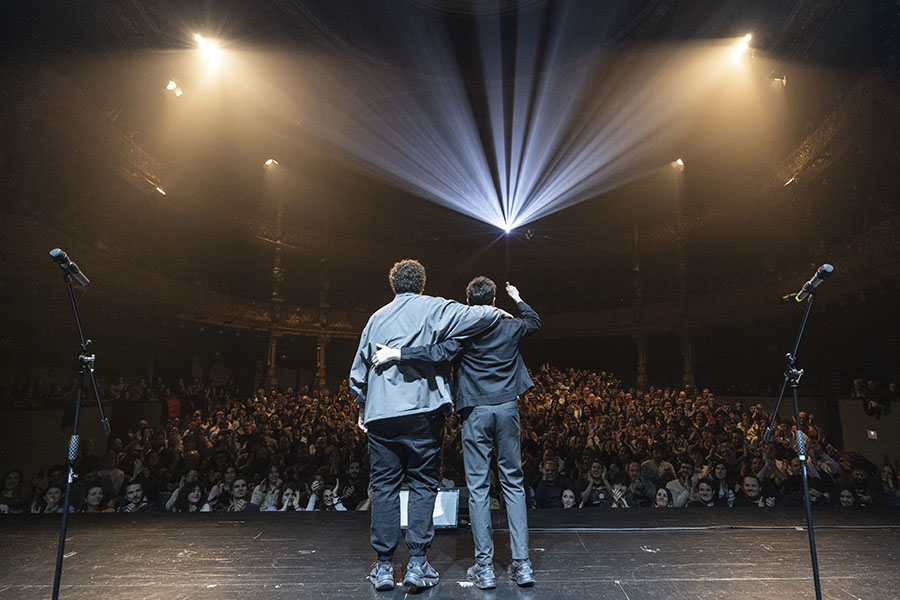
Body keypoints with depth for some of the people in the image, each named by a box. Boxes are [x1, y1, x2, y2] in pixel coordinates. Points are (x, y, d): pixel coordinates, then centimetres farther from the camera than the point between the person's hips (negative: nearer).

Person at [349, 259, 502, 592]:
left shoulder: (377, 317, 14)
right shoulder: (431, 308, 2)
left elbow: (358, 371, 18)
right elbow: (473, 316, -12)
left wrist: (363, 408, 30)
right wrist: (497, 312, 9)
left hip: (380, 414, 3)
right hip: (421, 412, -3)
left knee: (384, 486, 8)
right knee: (423, 484, 6)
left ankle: (383, 566, 12)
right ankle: (417, 565, 5)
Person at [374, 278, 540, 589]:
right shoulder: (510, 327, 6)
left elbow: (440, 353, -22)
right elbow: (535, 321, 27)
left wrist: (398, 353, -22)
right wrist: (518, 299, 41)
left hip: (476, 412, -3)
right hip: (507, 408, 3)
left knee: (478, 487, 2)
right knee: (514, 484, 8)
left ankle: (484, 567, 5)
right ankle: (522, 564, 9)